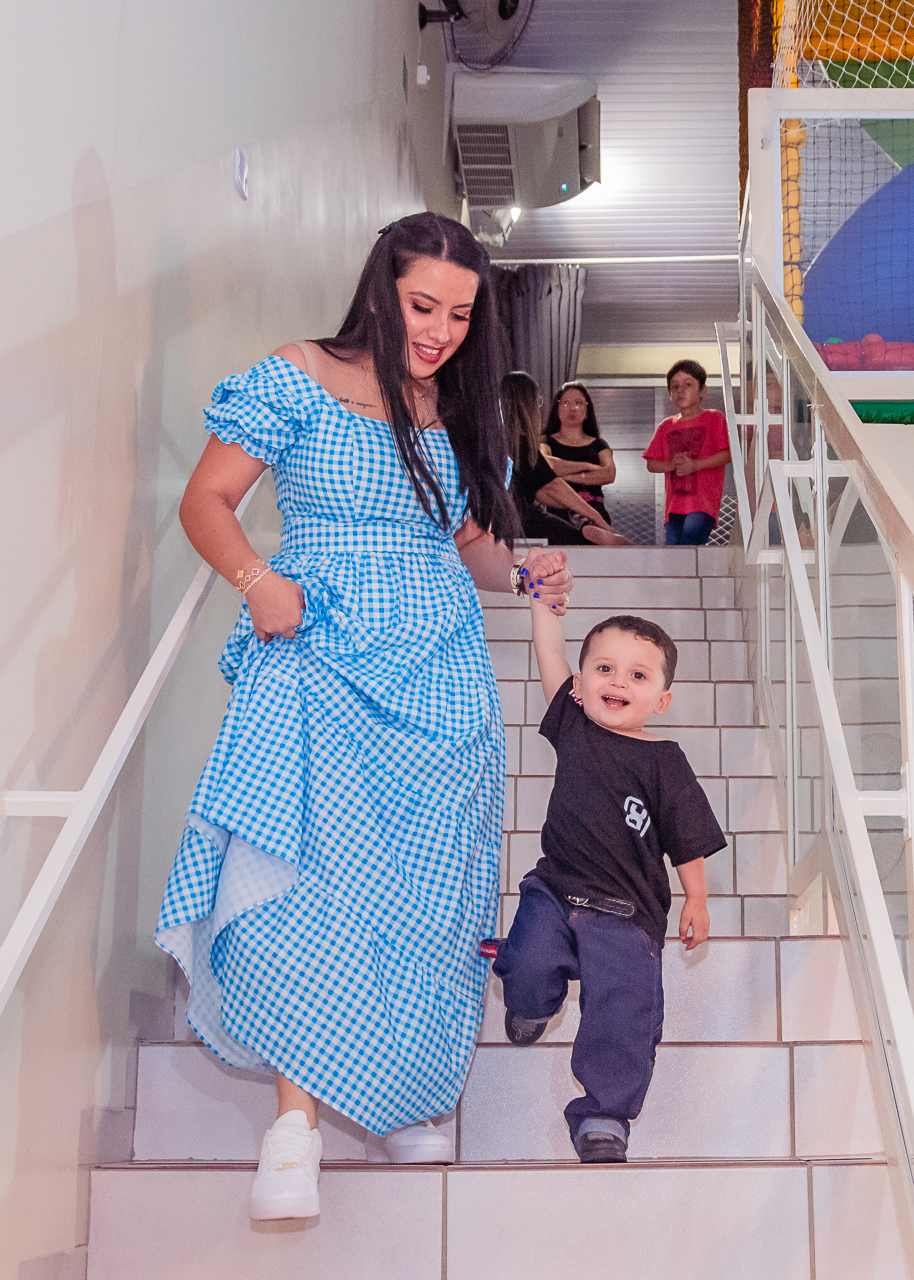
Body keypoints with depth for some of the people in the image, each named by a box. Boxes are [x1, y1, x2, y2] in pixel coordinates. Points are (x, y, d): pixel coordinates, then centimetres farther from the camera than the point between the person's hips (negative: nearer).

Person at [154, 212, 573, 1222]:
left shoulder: (461, 413, 17)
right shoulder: (297, 381, 2)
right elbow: (206, 502, 1)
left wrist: (525, 575, 2)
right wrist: (258, 580, -16)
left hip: (441, 670, 5)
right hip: (321, 654, -4)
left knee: (425, 875, -3)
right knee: (309, 851, -23)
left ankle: (400, 1099, 11)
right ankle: (296, 1113, -17)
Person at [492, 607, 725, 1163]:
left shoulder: (663, 761, -3)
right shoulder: (573, 727, 5)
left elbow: (687, 837, 3)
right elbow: (550, 651, 6)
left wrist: (696, 901, 4)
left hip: (627, 913, -2)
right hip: (555, 889, 2)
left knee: (623, 1008, -15)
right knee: (531, 964, -21)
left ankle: (603, 1118, 1)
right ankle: (533, 1006, 17)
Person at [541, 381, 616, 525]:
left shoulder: (598, 444, 20)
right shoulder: (546, 442, 13)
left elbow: (610, 474, 2)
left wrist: (568, 476, -5)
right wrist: (586, 466, -2)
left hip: (594, 514, 2)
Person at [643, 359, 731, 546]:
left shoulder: (714, 418, 5)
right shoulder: (666, 426, 16)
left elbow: (728, 454, -6)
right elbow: (651, 464, 14)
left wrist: (694, 465, -15)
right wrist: (671, 465, -7)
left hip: (704, 503, -5)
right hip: (675, 504, 5)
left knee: (690, 538, -27)